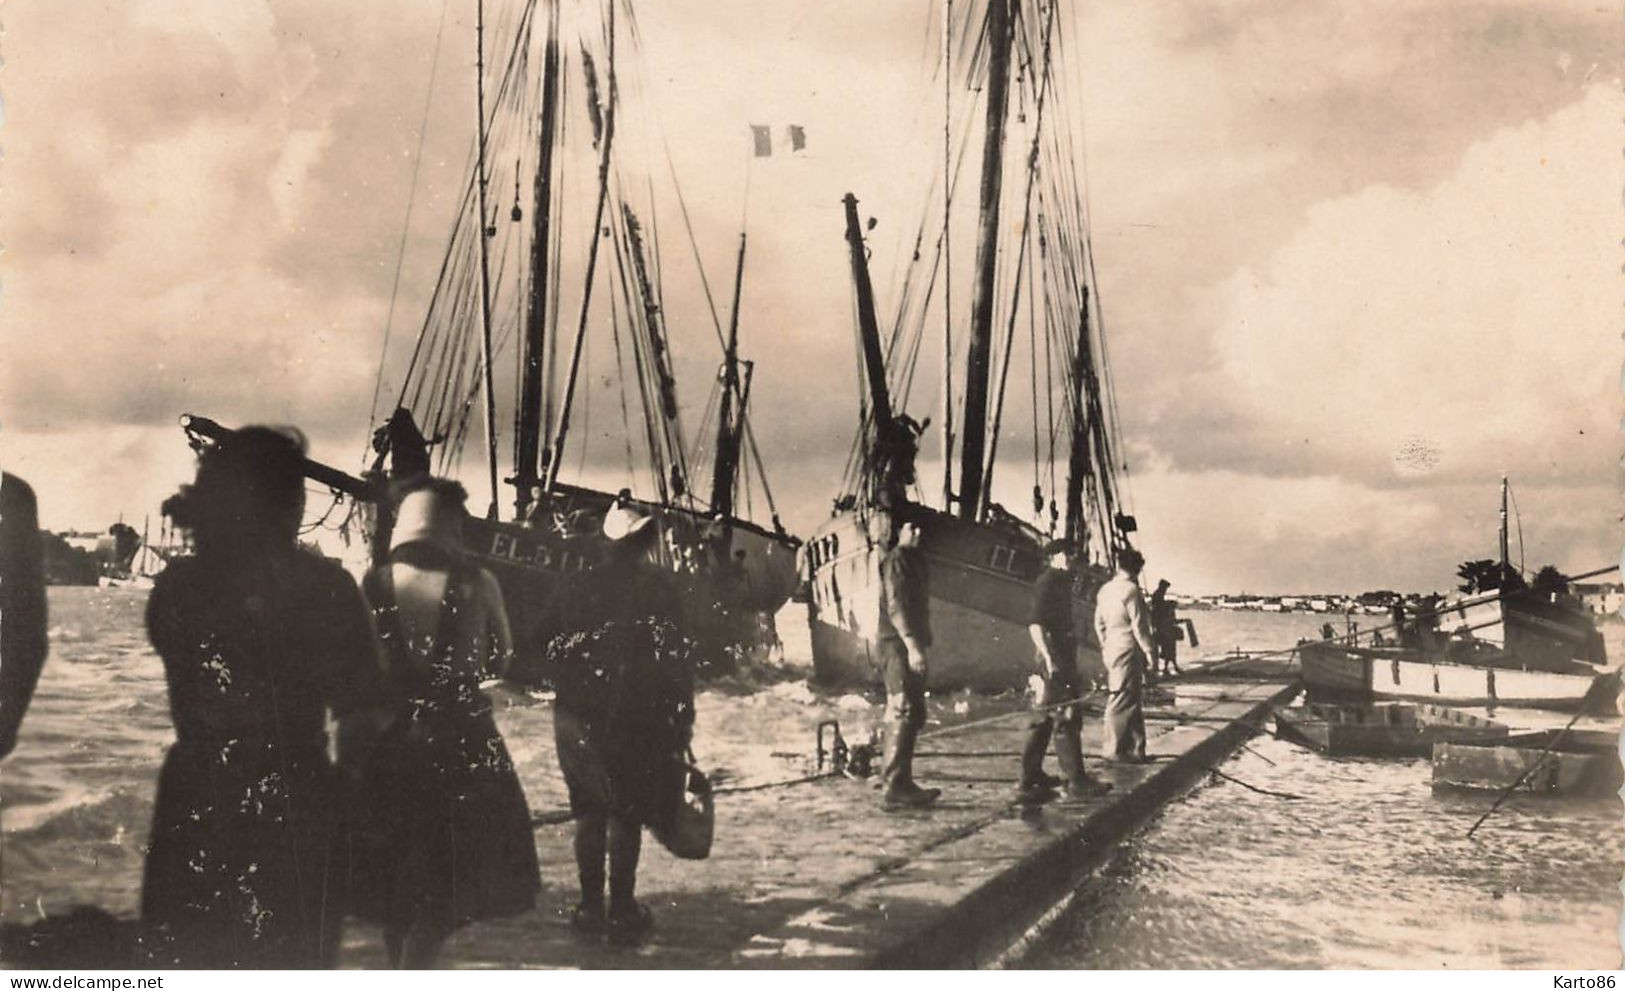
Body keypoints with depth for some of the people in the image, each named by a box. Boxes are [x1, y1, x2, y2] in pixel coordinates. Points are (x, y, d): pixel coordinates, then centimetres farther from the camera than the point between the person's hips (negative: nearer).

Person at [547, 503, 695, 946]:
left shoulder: (574, 589, 5)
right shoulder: (659, 585, -6)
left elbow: (555, 653, 7)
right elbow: (676, 655, -8)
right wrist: (683, 715, -2)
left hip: (577, 716, 3)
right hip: (634, 715, -3)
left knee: (589, 810, 12)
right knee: (626, 812, 4)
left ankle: (591, 906, 17)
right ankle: (622, 911, 7)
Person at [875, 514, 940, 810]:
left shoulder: (914, 560, 20)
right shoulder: (897, 560, -10)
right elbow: (895, 605, -19)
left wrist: (921, 642, 15)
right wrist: (912, 645, -25)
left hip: (910, 645, 10)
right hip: (898, 644, -10)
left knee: (912, 715, 11)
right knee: (903, 713, -12)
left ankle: (899, 785, 16)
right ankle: (895, 787, -13)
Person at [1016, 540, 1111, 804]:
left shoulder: (1060, 582, 19)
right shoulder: (1047, 581, -11)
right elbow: (1034, 622, -20)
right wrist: (1048, 657, -26)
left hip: (1061, 652, 10)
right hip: (1054, 652, -10)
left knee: (1045, 716, 12)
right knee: (1066, 715, -9)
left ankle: (1031, 778, 17)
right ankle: (1076, 780, -7)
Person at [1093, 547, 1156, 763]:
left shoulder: (1105, 590, 11)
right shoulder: (1131, 590, -14)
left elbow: (1099, 622, 16)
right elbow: (1139, 625, -15)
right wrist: (1149, 650, -8)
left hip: (1112, 650, 8)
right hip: (1128, 651, -8)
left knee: (1131, 700, 13)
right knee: (1123, 701, -2)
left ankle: (1135, 749, 17)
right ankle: (1115, 749, 4)